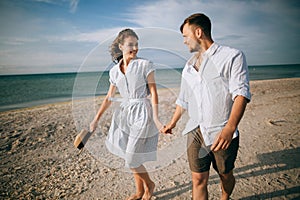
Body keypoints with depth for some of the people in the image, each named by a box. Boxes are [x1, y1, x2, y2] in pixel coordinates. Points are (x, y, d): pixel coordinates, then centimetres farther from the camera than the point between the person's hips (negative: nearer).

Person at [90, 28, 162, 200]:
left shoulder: (145, 65, -6)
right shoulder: (114, 71, 7)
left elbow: (153, 92, -8)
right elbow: (109, 97, 12)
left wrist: (156, 118, -16)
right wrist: (97, 119, 10)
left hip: (141, 113, -5)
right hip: (124, 113, 5)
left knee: (132, 159, -2)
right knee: (130, 157, 13)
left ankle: (149, 184, 27)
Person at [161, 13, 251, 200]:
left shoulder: (232, 56, -5)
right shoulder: (190, 65, 14)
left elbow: (241, 93, -16)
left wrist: (230, 128, -29)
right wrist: (173, 123, 28)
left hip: (223, 133, -4)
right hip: (195, 132, 4)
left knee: (226, 175, 16)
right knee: (198, 180, 4)